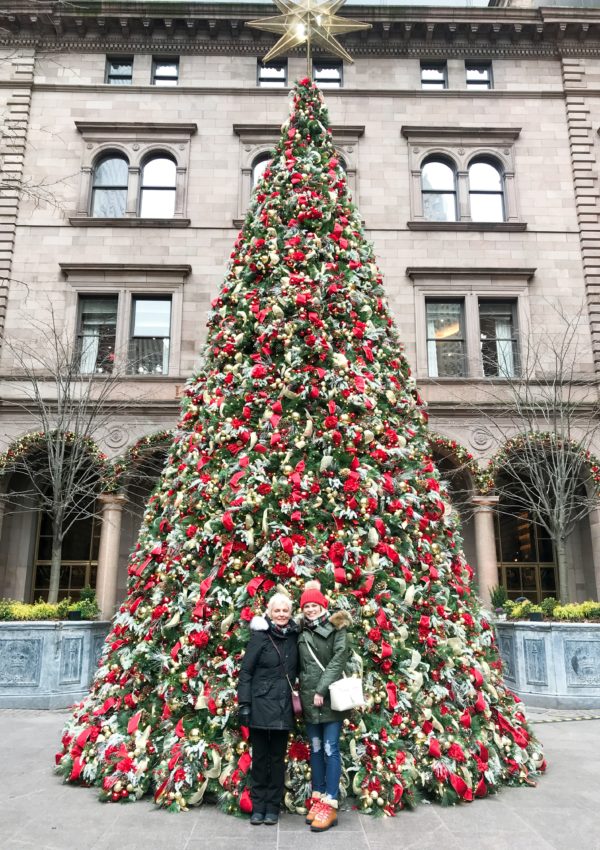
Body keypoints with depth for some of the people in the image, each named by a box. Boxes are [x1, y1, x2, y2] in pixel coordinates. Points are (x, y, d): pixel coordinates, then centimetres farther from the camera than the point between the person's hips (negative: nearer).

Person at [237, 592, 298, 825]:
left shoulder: (294, 637, 3)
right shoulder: (260, 636, -8)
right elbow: (246, 671, -8)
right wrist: (244, 703, -11)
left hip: (283, 708, 3)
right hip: (260, 705, -3)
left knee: (278, 758, 11)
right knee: (260, 757, 8)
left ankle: (273, 807, 23)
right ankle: (258, 806, 22)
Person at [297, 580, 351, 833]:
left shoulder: (337, 628, -3)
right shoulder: (302, 633, 11)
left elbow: (338, 660, -12)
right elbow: (301, 667, 13)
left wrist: (322, 690, -16)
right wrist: (300, 694, 5)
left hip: (331, 697, -5)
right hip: (309, 699, 5)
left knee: (330, 750, -3)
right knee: (315, 749, 12)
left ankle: (330, 805, 3)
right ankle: (318, 798, 22)